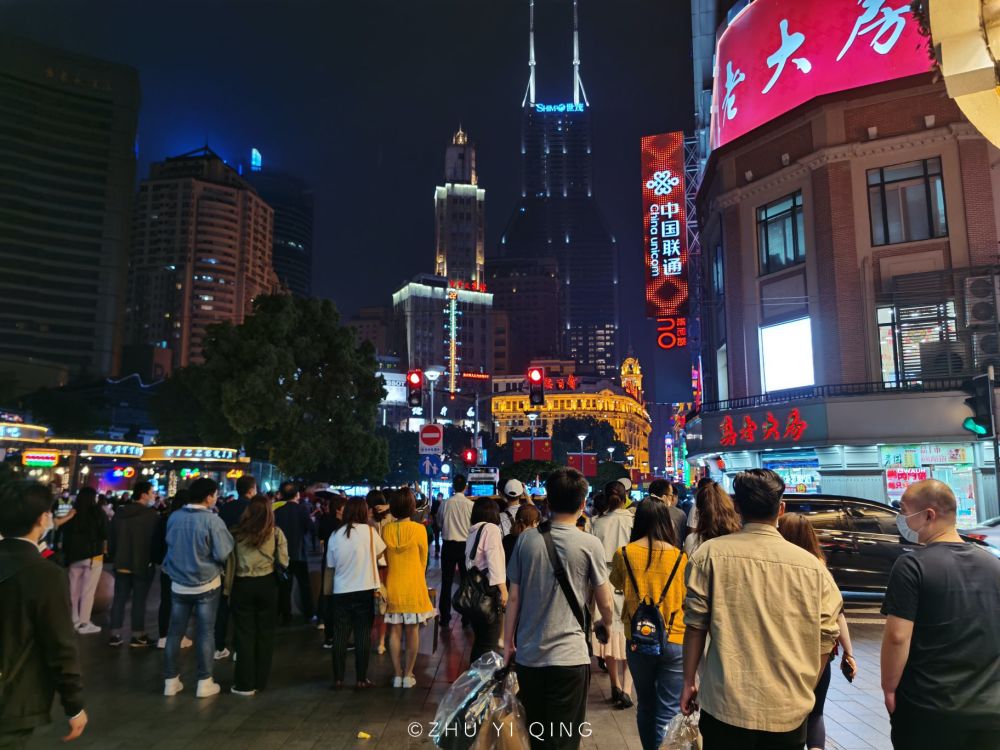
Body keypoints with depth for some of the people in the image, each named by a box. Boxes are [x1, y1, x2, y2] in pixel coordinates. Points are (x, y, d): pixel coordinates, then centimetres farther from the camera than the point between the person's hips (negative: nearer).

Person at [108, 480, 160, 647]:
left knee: (119, 599, 11)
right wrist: (153, 559, 4)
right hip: (143, 564, -6)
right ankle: (137, 636, 9)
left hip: (121, 563, 6)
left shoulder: (119, 513, 5)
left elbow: (112, 537, 12)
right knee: (139, 600, 2)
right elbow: (157, 539, -12)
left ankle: (115, 635, 15)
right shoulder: (152, 514, -17)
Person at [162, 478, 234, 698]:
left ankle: (170, 681, 21)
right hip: (206, 585, -4)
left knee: (175, 632, 13)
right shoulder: (212, 520, -19)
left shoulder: (174, 517, -2)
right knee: (205, 633, 5)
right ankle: (204, 682, 11)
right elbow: (223, 554, -20)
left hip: (178, 584, 5)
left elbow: (170, 544, 13)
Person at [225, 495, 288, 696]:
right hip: (267, 584, 1)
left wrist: (228, 589, 8)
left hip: (242, 585, -1)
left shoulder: (237, 533, -6)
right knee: (265, 633, 12)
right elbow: (283, 562, -3)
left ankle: (245, 684, 11)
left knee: (244, 634, 7)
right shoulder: (276, 533, -6)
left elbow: (230, 563, -2)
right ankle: (260, 681, 22)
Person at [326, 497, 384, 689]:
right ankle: (361, 678, 12)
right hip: (365, 591, -2)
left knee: (340, 636, 10)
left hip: (341, 592, 2)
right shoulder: (369, 531, -9)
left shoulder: (335, 536, -3)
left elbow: (331, 568, 6)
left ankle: (338, 679, 16)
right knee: (363, 635, 7)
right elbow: (379, 552, 8)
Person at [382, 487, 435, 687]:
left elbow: (384, 559, 3)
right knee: (412, 632, 9)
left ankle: (398, 675, 17)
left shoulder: (386, 530, -7)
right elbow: (423, 560, -1)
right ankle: (408, 675, 14)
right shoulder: (418, 529, -13)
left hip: (393, 587, 2)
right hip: (414, 587, -2)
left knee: (395, 631, 11)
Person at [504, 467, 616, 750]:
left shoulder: (526, 539, -3)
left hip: (528, 655, 3)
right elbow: (606, 605, -1)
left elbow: (513, 598, 0)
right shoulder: (590, 544, -10)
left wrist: (508, 645, 11)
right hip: (569, 656, -3)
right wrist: (605, 625, 20)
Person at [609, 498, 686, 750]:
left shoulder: (623, 554, -7)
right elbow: (688, 601, 0)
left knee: (645, 706, 21)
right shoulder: (679, 557, -10)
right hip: (674, 641, -2)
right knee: (667, 714, 5)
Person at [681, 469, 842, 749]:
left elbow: (696, 625, -7)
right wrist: (804, 692, 16)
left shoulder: (711, 554, -10)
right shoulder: (812, 565, -5)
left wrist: (688, 682, 6)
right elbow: (825, 638, 1)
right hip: (789, 711, 2)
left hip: (728, 706, -1)